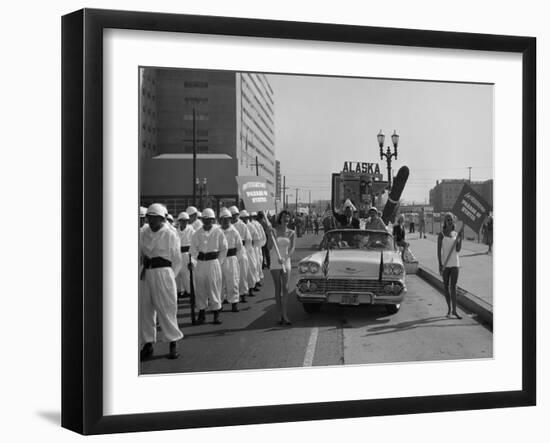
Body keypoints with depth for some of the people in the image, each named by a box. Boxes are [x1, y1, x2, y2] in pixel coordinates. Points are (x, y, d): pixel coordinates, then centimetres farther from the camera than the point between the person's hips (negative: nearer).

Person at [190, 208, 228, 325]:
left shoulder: (218, 232, -2)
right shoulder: (198, 233, 2)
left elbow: (224, 248, 5)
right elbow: (193, 248, 10)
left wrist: (219, 261, 3)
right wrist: (197, 259, 0)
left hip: (213, 262, -2)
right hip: (201, 263, 2)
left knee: (215, 287, -1)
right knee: (200, 288, 5)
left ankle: (216, 314, 7)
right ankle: (202, 313, 15)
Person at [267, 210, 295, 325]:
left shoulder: (291, 233, 4)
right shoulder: (273, 231, 0)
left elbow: (292, 248, -7)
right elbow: (269, 247, -3)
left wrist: (285, 258, -24)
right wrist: (273, 236, -18)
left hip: (286, 262, 1)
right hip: (275, 263, -1)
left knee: (285, 288, -7)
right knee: (278, 289, 1)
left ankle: (285, 315, -10)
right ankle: (280, 315, 5)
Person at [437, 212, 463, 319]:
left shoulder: (456, 234, 7)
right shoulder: (441, 234, -2)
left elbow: (458, 250, 1)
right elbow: (439, 250, -4)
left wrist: (460, 238, -10)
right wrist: (440, 265, -10)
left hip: (455, 263, 2)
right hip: (445, 264, -2)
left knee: (453, 287, -4)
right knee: (446, 286, 7)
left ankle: (454, 310, -6)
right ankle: (449, 308, 19)